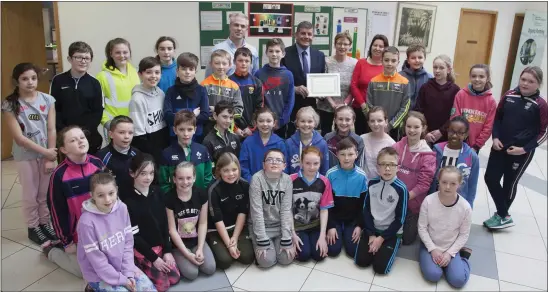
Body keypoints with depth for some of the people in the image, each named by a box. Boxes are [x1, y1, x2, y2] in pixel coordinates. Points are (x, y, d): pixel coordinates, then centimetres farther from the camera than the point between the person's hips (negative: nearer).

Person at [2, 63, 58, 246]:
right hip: (25, 156, -2)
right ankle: (33, 227, 28)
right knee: (30, 194, 11)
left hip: (47, 154, 2)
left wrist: (50, 157, -7)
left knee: (46, 192, 13)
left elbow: (52, 130, -4)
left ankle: (45, 223, 31)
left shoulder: (47, 99, -4)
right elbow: (19, 138, -13)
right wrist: (45, 152, -14)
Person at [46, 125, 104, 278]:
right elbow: (57, 211, -13)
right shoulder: (59, 175, -22)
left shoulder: (97, 163, -10)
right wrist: (67, 241, -6)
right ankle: (51, 251, 31)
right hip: (79, 232, -4)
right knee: (84, 270, 9)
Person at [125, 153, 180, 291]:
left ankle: (142, 268, 24)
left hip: (160, 245, 5)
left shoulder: (157, 192, -2)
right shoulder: (127, 199, -19)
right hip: (140, 248, -5)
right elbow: (132, 234, -16)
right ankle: (137, 268, 17)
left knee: (175, 278, 4)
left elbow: (164, 223, 3)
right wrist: (153, 257, -14)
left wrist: (167, 250, -4)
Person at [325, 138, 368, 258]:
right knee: (333, 250, -10)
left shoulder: (361, 176, -11)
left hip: (353, 219, 1)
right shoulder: (331, 174, -13)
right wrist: (330, 226, -10)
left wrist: (359, 225, -7)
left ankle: (346, 234, 21)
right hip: (334, 218, 0)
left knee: (353, 251, -10)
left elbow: (364, 204, -2)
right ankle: (339, 233, 22)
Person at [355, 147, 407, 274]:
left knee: (380, 267, -12)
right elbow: (366, 210, 0)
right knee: (361, 261, -7)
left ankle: (392, 246, 15)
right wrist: (371, 234, -9)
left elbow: (400, 219, -12)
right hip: (372, 228, 3)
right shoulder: (372, 183, -5)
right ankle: (376, 246, 19)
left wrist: (381, 238, -13)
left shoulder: (401, 189, -16)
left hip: (391, 232, -3)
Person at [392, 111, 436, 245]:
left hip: (413, 202, -2)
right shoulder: (396, 147, -7)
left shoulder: (428, 155, -14)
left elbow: (423, 184, -15)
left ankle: (414, 222, 39)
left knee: (407, 239, 11)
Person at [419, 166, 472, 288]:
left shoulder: (465, 207, -16)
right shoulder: (428, 201, -18)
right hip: (430, 245, -1)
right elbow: (422, 228, -9)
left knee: (458, 280, -14)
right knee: (433, 275, -22)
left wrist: (449, 253, -13)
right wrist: (433, 249, -15)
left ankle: (463, 255, 13)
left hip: (451, 248, 1)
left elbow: (464, 234, -6)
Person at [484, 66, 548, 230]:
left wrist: (525, 148, -15)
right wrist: (495, 137, -3)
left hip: (521, 153, -4)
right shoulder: (509, 96, 0)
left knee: (510, 183, 9)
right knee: (490, 178, 2)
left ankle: (502, 216, 27)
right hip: (500, 147, 4)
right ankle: (504, 216, 18)